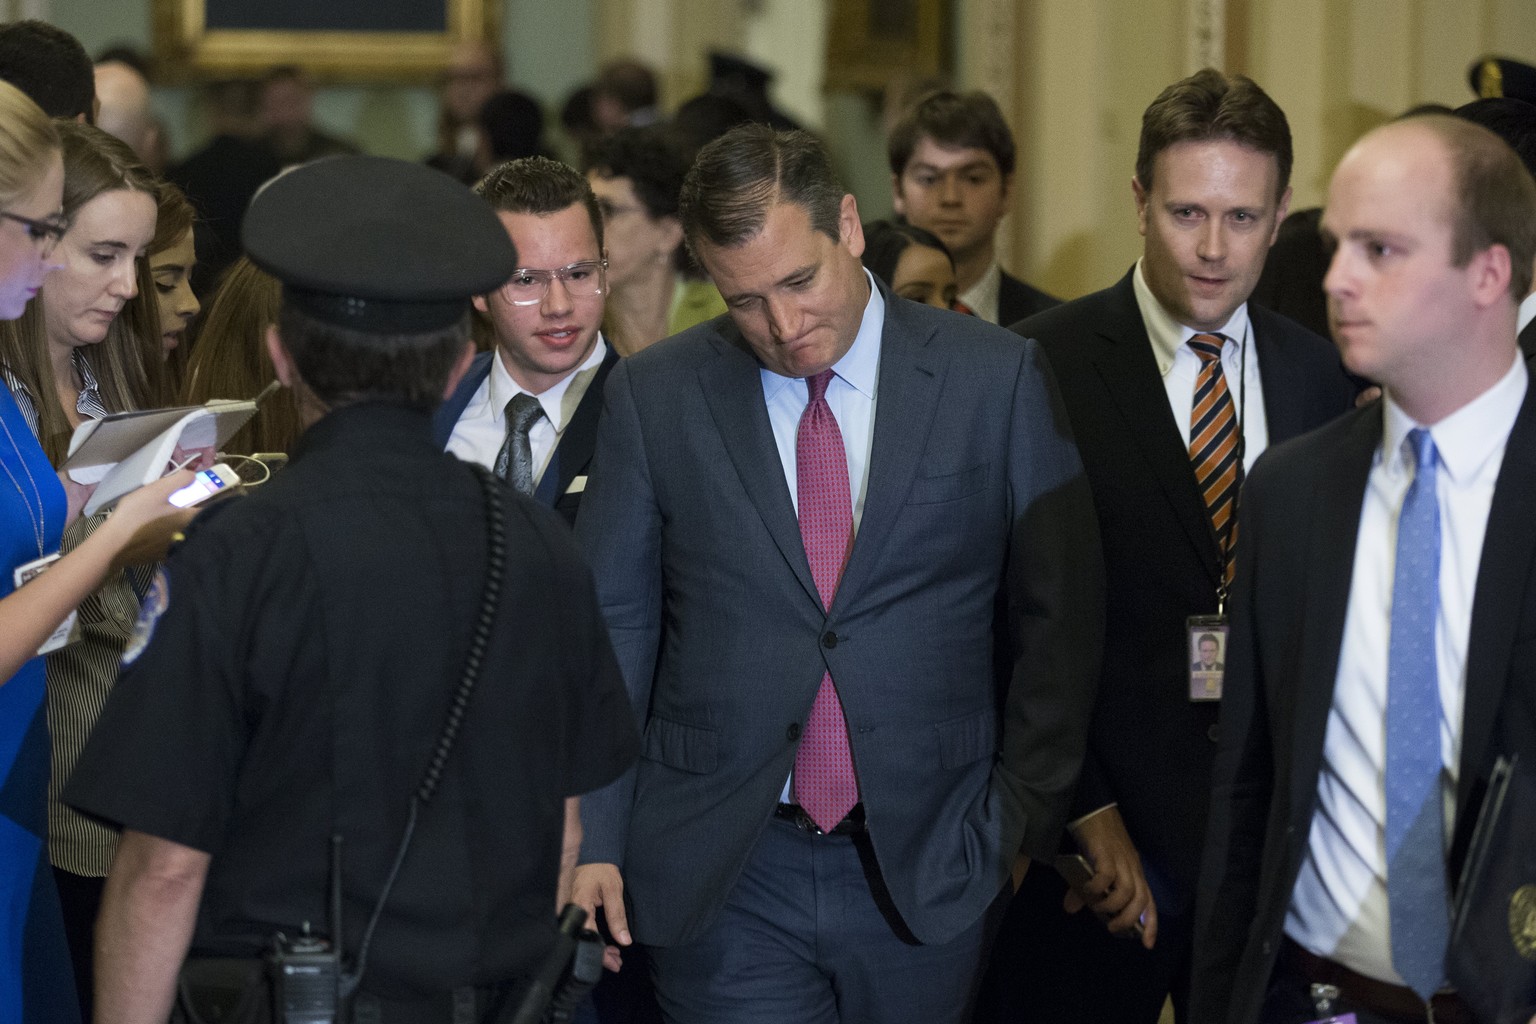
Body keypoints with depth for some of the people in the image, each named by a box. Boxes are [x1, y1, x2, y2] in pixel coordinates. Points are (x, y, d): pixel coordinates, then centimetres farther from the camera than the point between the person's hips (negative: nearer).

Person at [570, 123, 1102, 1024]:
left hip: (927, 871, 0)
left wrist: (1021, 816, -2)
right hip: (723, 882, 0)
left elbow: (1058, 619, 2)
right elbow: (612, 625, 5)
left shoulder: (998, 380, 0)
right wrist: (595, 840, -1)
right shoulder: (656, 397, 2)